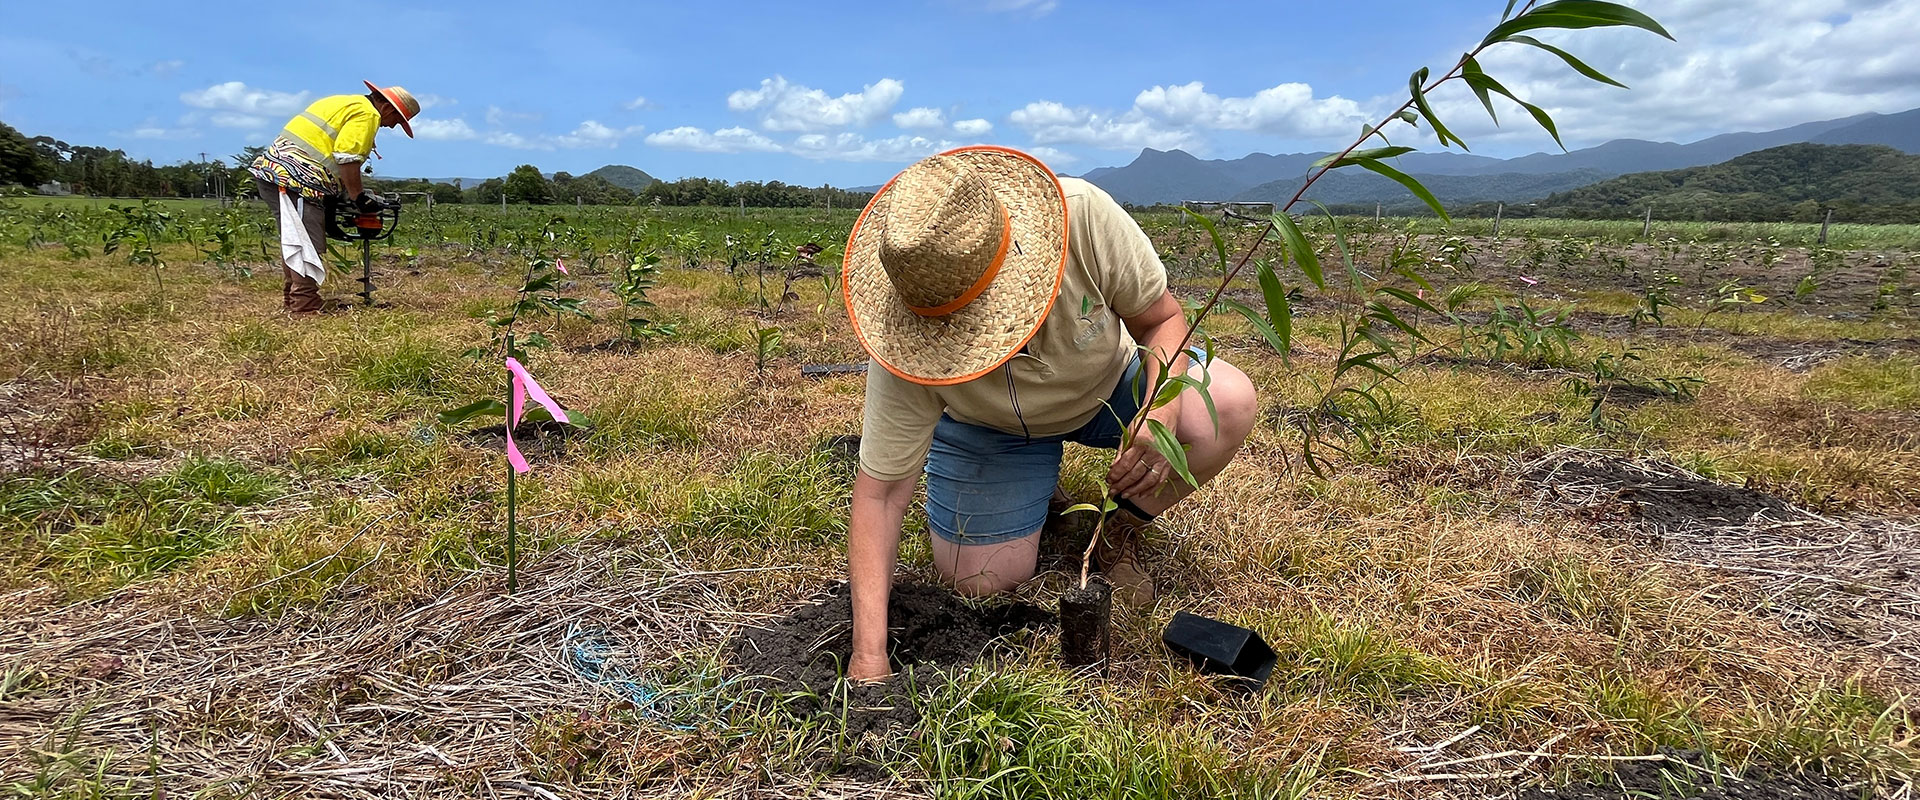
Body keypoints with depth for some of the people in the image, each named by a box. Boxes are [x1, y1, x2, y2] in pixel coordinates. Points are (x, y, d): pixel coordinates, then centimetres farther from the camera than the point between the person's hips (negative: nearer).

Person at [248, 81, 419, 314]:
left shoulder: (340, 103, 26)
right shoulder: (367, 113, -4)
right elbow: (347, 159, -17)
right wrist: (361, 198, -11)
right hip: (295, 181, -10)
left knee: (293, 243, 18)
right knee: (307, 248, -11)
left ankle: (291, 303, 25)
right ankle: (305, 310, -14)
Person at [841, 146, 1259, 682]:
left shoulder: (1084, 216, -36)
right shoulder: (906, 337, -34)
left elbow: (1162, 319, -19)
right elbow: (879, 494, -29)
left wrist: (1162, 413, -40)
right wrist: (868, 656, -34)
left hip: (1109, 382, 1)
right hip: (990, 425, 0)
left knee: (1228, 404, -27)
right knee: (978, 580, -14)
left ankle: (1122, 530, 0)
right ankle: (1040, 495, 19)